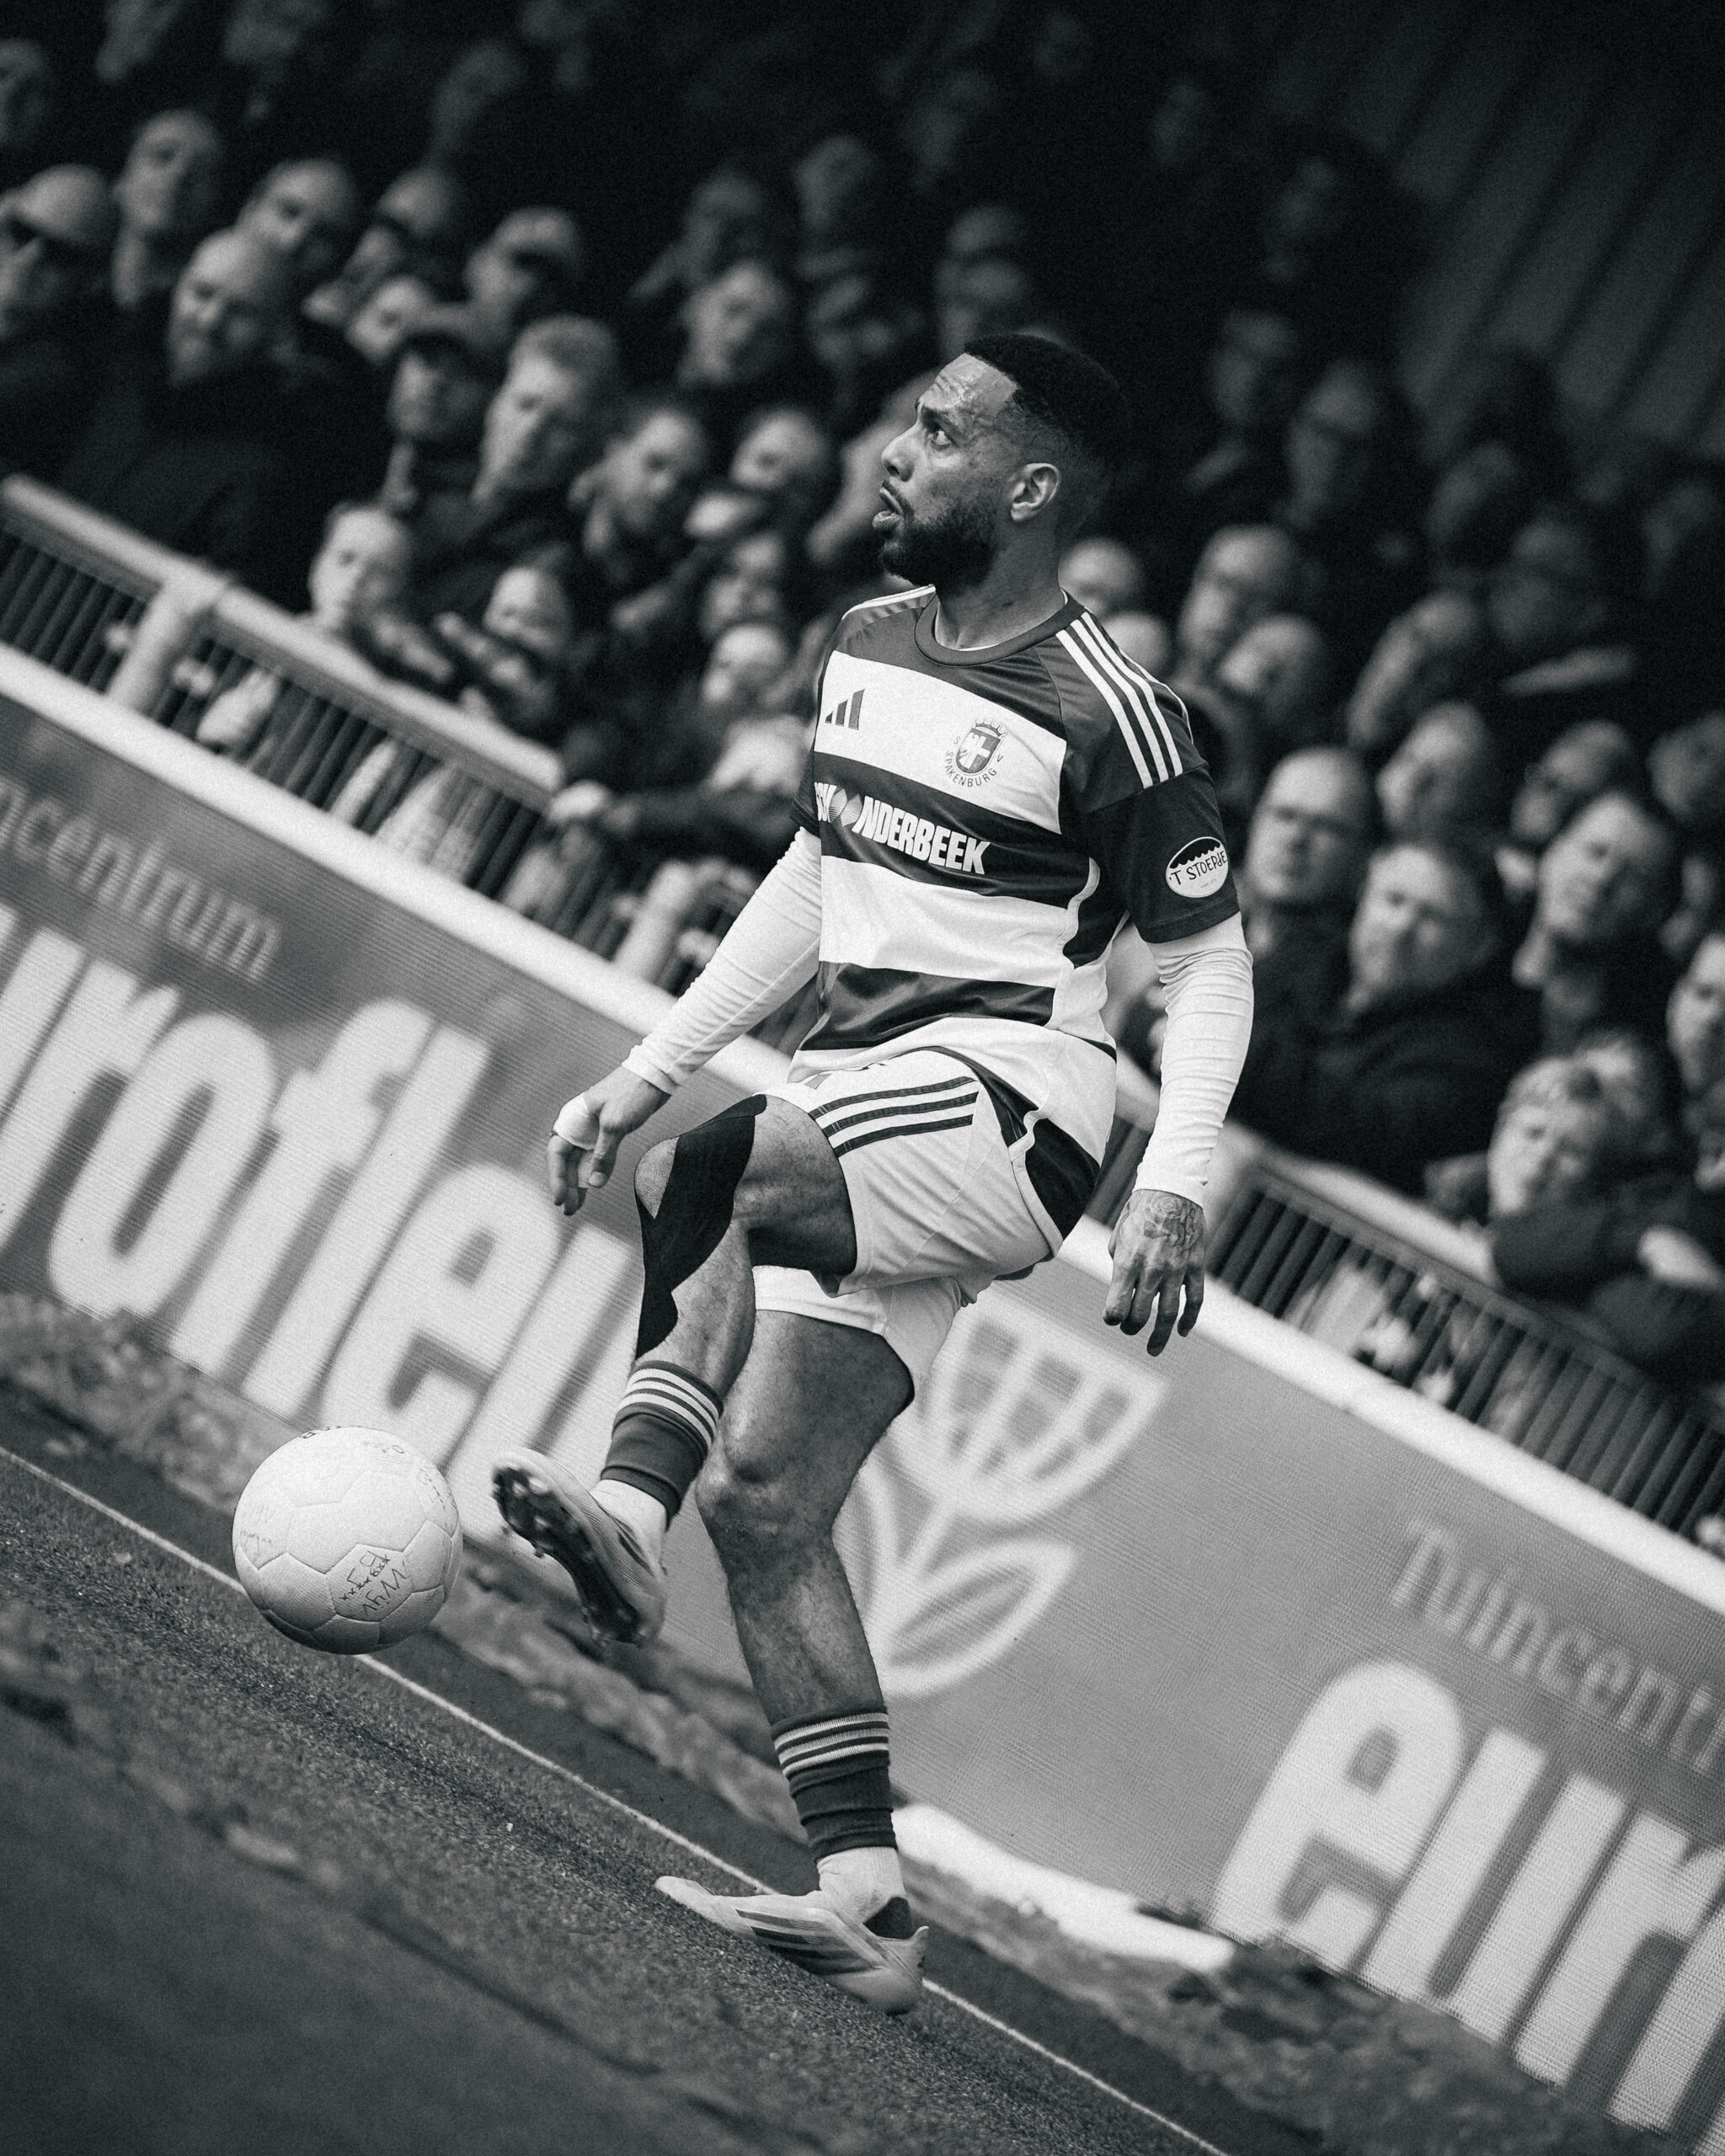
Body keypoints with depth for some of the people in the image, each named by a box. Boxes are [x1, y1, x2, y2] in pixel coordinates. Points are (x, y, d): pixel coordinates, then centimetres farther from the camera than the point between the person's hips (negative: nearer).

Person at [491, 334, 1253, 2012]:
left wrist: (1175, 1192, -14)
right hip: (857, 1113, 7)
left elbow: (1209, 960, -3)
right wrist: (643, 1073, 21)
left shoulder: (1105, 716, -8)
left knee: (712, 1177, -34)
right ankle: (865, 1906, -5)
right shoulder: (867, 647, 14)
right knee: (766, 1499, -4)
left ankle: (631, 1501, -38)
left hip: (1004, 1103, -7)